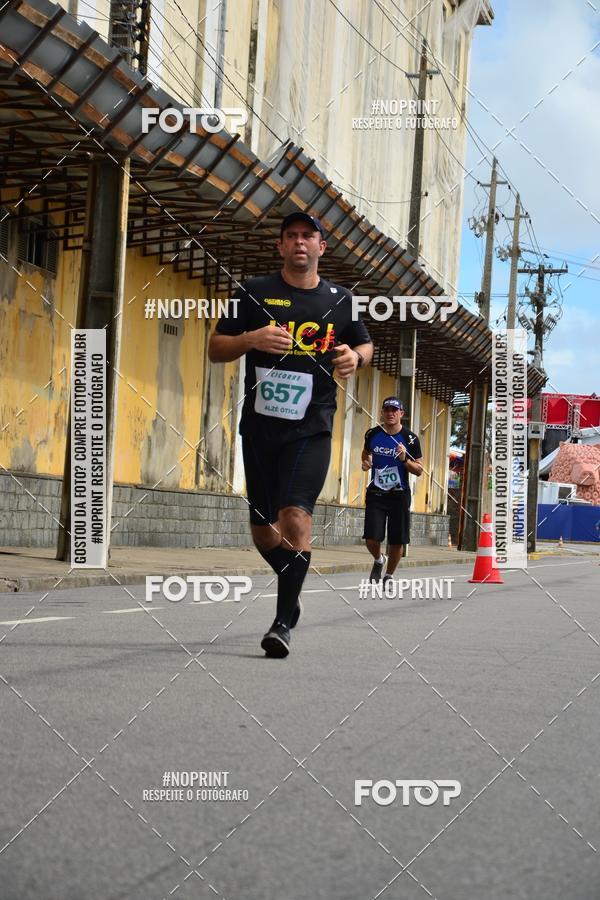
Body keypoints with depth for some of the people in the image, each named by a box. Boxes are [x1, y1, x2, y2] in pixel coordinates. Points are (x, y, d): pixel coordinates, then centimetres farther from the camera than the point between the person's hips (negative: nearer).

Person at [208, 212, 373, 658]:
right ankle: (292, 591, 37)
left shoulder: (340, 300, 7)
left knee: (296, 515, -19)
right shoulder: (255, 292, 4)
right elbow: (215, 349, 5)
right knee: (262, 530, 9)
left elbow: (365, 345, 21)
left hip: (311, 429, -2)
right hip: (259, 426, 2)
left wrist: (355, 357, -3)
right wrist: (251, 339, -15)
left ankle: (284, 622, -13)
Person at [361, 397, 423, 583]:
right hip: (375, 493, 1)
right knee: (371, 539, -9)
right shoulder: (372, 434, 2)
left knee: (397, 541, 1)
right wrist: (365, 462, 3)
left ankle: (389, 575, 24)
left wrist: (405, 460, -20)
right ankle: (379, 560, 25)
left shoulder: (410, 438, -6)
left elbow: (419, 470, -3)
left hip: (399, 496, -1)